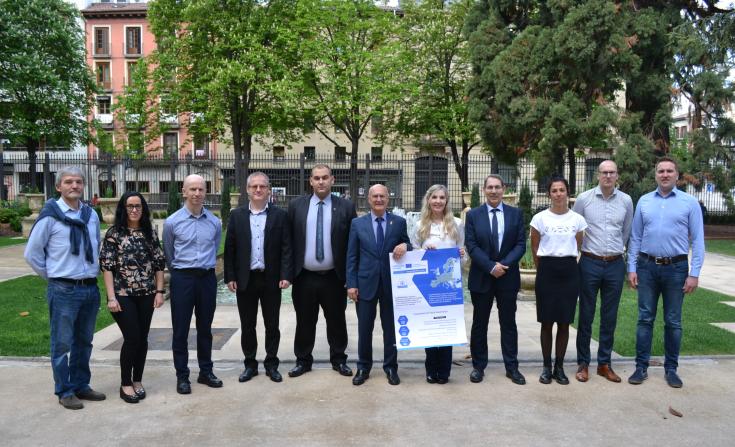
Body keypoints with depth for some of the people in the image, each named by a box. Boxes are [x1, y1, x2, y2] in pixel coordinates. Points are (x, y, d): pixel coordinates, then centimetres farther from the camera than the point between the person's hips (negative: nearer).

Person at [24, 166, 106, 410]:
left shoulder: (91, 215, 7)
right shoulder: (50, 215, -8)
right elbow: (31, 253, -3)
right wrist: (53, 276, 2)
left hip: (90, 288, 5)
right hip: (63, 290, -5)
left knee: (84, 342, 14)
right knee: (62, 343, 4)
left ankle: (81, 385, 27)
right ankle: (65, 391, 16)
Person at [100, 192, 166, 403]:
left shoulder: (150, 232, 7)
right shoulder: (114, 233, -3)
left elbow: (159, 264, 8)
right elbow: (106, 266, -7)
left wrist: (160, 291, 1)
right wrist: (111, 297, -12)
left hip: (146, 295, 4)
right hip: (123, 295, -3)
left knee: (142, 338, 8)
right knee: (132, 338, -5)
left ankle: (138, 380, 23)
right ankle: (125, 384, 12)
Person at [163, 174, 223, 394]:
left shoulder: (215, 222, 2)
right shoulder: (172, 222, -4)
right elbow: (168, 254, 9)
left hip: (207, 277, 2)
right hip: (183, 278, -2)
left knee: (205, 327, 13)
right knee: (181, 329, 4)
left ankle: (206, 371, 25)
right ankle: (182, 376, 16)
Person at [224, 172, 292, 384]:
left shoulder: (280, 215, -1)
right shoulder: (237, 215, 3)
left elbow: (286, 247, -3)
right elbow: (230, 248, 3)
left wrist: (285, 275, -11)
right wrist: (230, 277, -3)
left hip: (271, 279, -1)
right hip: (245, 279, 1)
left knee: (272, 325, 9)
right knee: (247, 325, 10)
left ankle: (271, 364, 22)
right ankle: (250, 364, 24)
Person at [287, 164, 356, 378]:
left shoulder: (346, 207, -2)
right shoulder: (296, 206, 2)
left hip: (334, 277, -1)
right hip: (305, 277, 1)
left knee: (336, 321, 12)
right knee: (304, 322, 12)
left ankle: (339, 360, 28)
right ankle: (303, 360, 27)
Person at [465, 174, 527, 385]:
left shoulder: (516, 213, 4)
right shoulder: (473, 215, 1)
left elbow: (521, 244, -1)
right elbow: (471, 246, -5)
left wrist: (504, 264, -14)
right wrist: (491, 266, -16)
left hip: (508, 277, 1)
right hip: (481, 277, 0)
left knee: (508, 323, 9)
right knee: (479, 324, 8)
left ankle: (512, 367, 18)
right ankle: (478, 366, 18)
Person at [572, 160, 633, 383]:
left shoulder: (626, 201, 2)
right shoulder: (584, 198, -3)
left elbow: (627, 232, 15)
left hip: (615, 264, 2)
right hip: (590, 263, -2)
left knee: (609, 317, 9)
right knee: (586, 315, 5)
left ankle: (604, 363, 20)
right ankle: (583, 363, 15)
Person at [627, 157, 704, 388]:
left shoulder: (690, 203, 0)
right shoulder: (644, 201, 5)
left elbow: (697, 241, -2)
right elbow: (635, 237, 7)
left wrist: (694, 274, -7)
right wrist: (631, 268, 1)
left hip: (676, 268, -1)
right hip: (647, 267, 2)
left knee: (673, 321, 8)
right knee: (645, 319, 6)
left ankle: (671, 368, 20)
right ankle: (641, 367, 15)